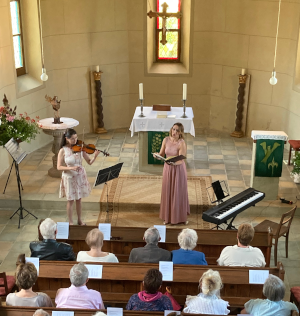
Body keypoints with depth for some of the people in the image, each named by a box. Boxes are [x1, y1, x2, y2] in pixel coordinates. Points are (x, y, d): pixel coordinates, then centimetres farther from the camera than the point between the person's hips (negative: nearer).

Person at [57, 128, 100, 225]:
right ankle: (71, 223, 23)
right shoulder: (63, 150, -14)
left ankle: (79, 220, 33)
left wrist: (95, 156, -28)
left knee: (79, 199, 16)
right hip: (69, 177, -3)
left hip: (80, 176, 3)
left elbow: (89, 162, -8)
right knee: (70, 201, 8)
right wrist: (71, 168, -28)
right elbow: (59, 167, -14)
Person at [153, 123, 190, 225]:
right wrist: (156, 155, -21)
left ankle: (180, 216, 22)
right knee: (167, 192, 10)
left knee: (179, 193, 7)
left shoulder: (181, 143, -18)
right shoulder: (166, 140, -4)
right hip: (167, 168, 4)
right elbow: (161, 154, 2)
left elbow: (180, 160, -23)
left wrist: (173, 162, -43)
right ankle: (168, 216, 23)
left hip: (178, 169, -4)